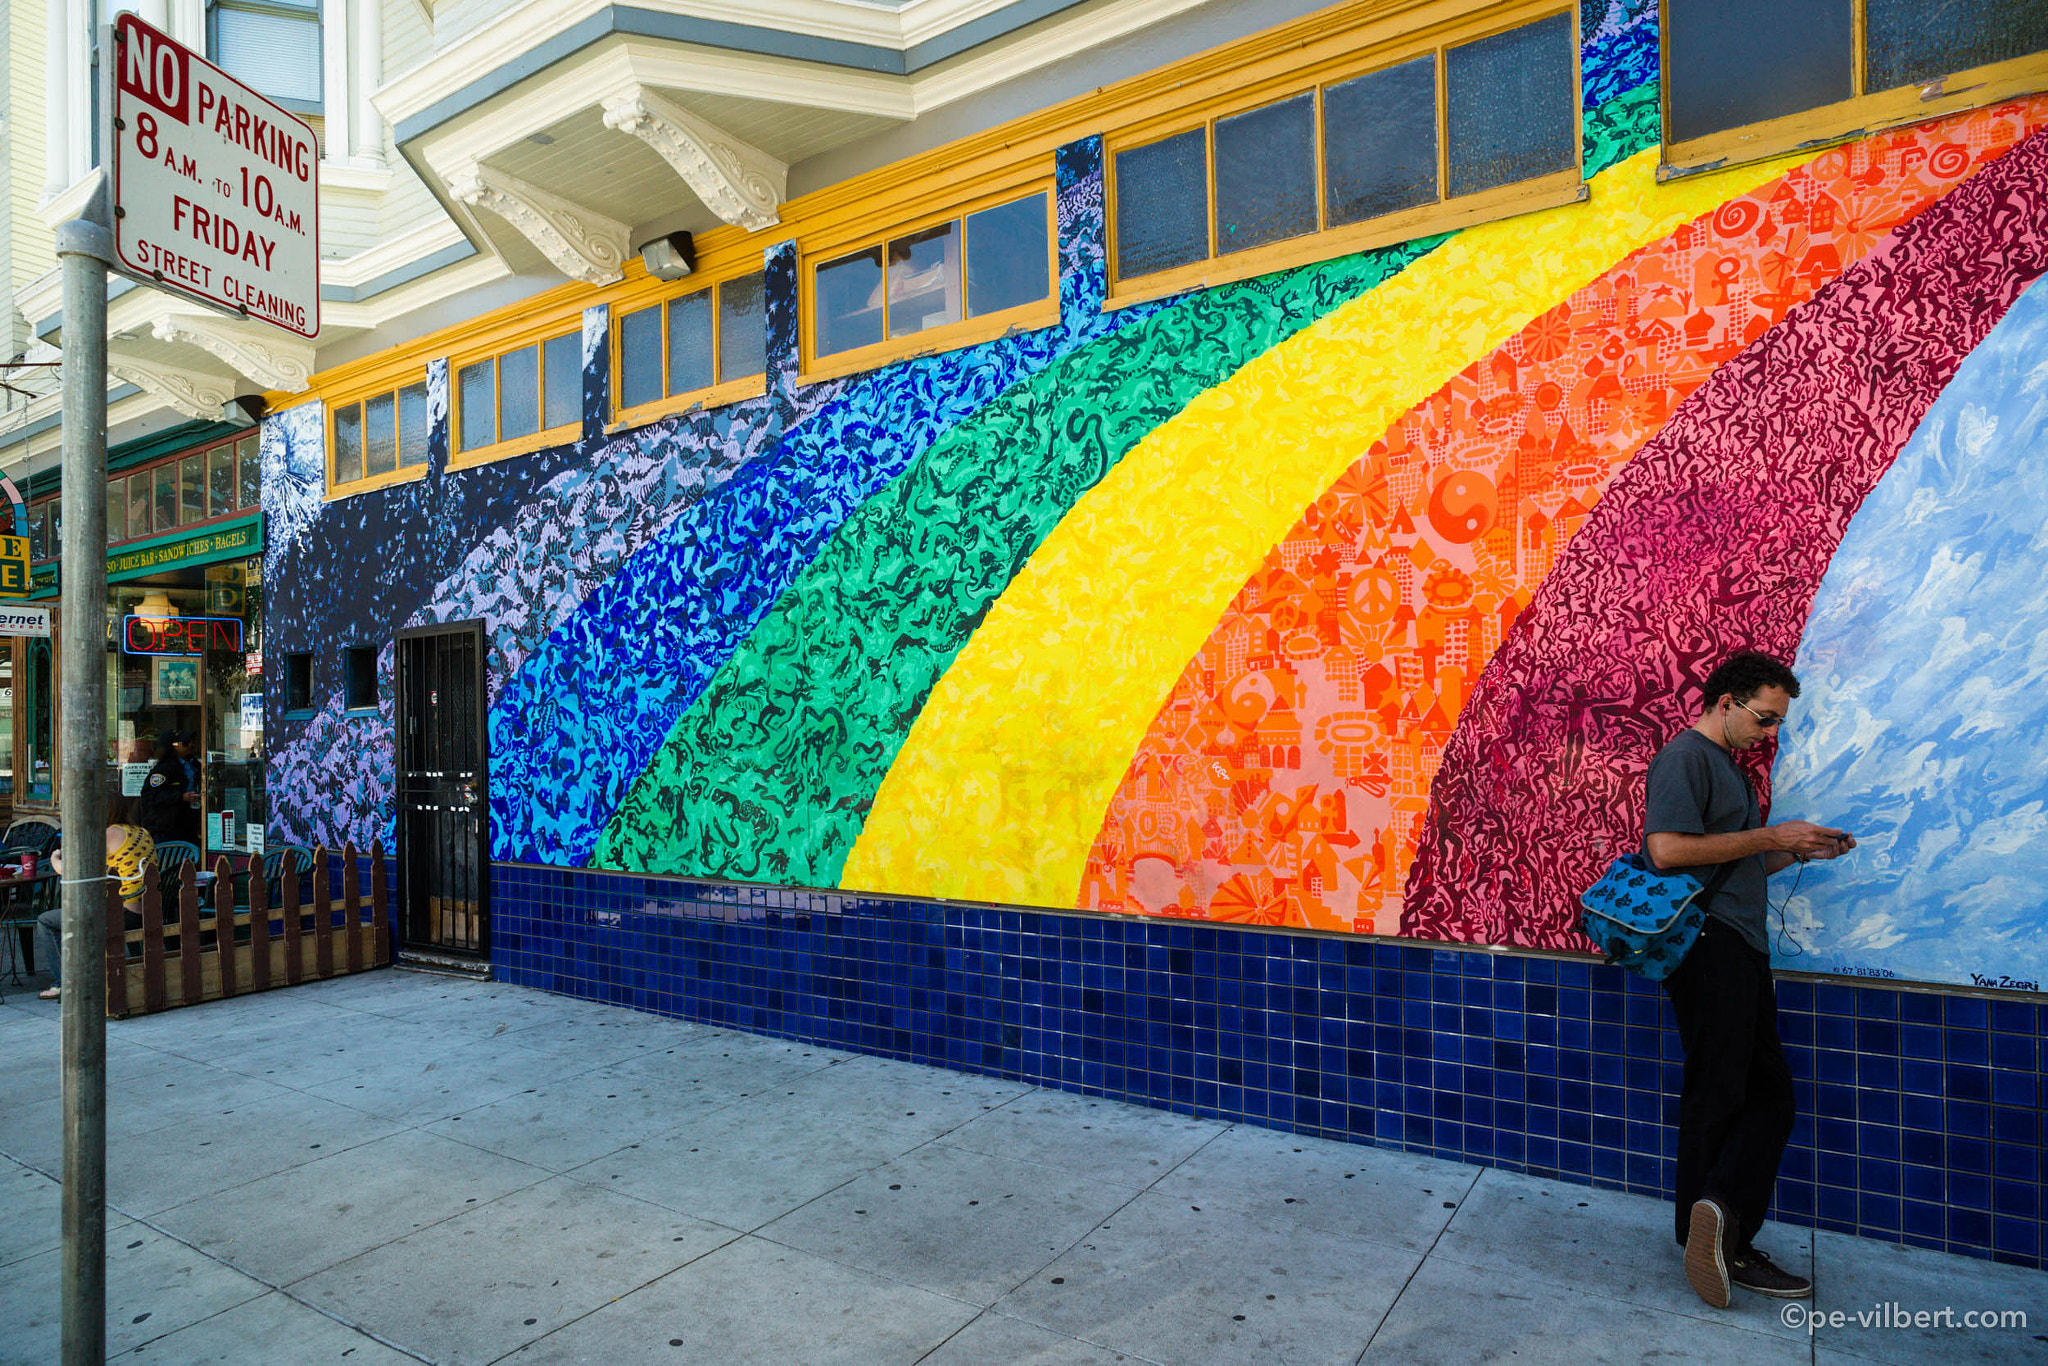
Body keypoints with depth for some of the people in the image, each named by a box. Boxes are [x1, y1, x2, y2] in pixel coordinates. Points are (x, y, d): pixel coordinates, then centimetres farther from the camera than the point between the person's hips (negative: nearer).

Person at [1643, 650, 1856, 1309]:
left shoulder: (1728, 765, 23)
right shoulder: (1685, 758, -9)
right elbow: (1668, 849, -22)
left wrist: (1801, 852, 14)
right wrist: (1771, 836, -14)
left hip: (1742, 947, 10)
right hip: (1707, 945, -10)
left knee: (1768, 1092, 5)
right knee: (1717, 1094, -3)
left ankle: (1722, 1233, 4)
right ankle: (1719, 1237, 6)